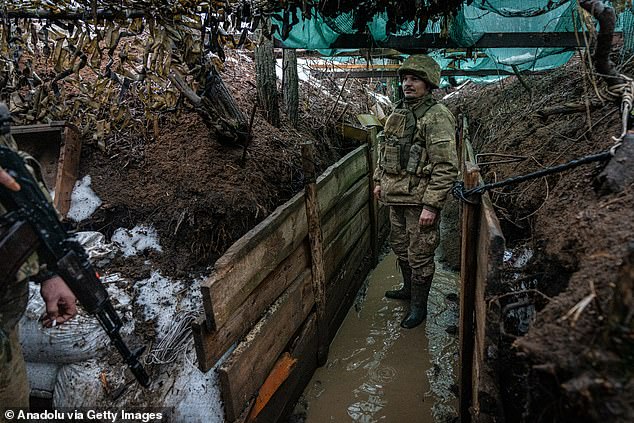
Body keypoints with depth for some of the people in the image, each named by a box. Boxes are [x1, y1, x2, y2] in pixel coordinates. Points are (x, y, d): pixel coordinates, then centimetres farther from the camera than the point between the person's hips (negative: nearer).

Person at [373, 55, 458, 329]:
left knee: (419, 255, 4)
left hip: (420, 199, -8)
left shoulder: (437, 117, -16)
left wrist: (431, 205, -23)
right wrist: (380, 181, 18)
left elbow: (446, 167, -21)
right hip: (395, 195, 8)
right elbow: (384, 151, 22)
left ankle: (419, 306, 21)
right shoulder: (398, 113, 10)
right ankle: (409, 288, 44)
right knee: (400, 246, 23)